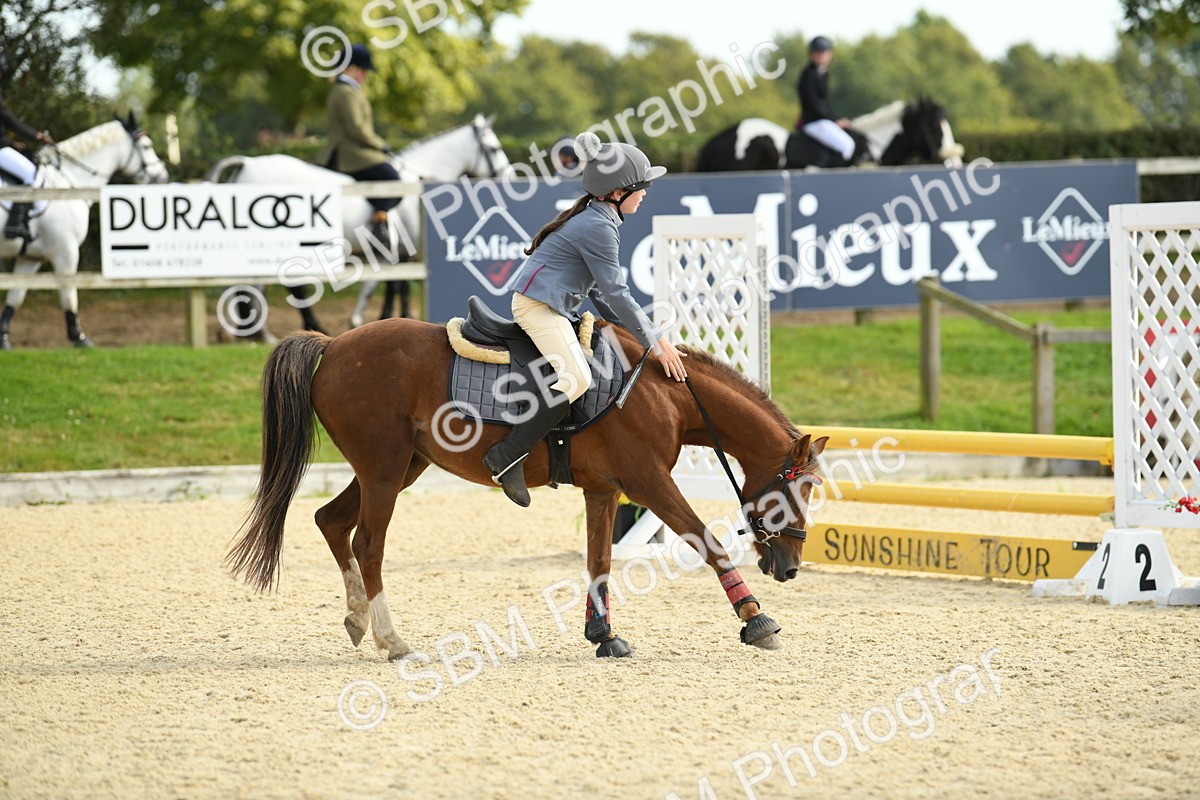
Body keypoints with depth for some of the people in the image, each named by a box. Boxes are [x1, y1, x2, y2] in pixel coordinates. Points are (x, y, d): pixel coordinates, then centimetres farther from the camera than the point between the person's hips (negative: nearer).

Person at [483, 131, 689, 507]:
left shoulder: (596, 219, 18)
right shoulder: (598, 228, -15)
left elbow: (598, 289, 22)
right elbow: (615, 293, -16)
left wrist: (631, 329, 15)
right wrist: (655, 341, -12)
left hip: (556, 306, 11)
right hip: (539, 305, -11)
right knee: (576, 378, -26)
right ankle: (507, 458, -27)